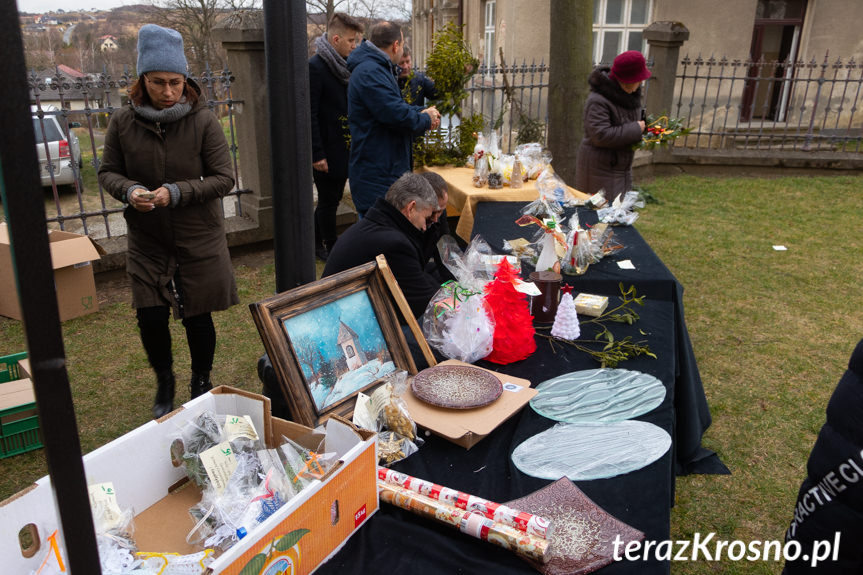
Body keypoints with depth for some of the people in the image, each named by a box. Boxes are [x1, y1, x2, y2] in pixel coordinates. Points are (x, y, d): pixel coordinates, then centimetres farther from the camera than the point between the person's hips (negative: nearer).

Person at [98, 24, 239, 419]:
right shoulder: (123, 122, -3)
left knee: (198, 317, 8)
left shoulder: (202, 120, -11)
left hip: (199, 241, -2)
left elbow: (224, 178, -9)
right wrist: (129, 190, -15)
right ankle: (164, 382, 32)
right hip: (147, 241, 2)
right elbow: (107, 172, 7)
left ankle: (201, 386, 34)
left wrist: (177, 192, -21)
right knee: (150, 319, 1)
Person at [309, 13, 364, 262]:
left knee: (331, 199, 16)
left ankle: (318, 243, 31)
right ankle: (332, 249, 17)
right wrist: (317, 154, -19)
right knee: (328, 201, 4)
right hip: (327, 152, -8)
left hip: (343, 148, 8)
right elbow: (309, 115, -17)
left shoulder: (344, 66, 11)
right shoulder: (315, 67, -15)